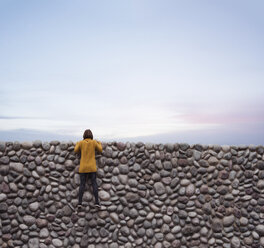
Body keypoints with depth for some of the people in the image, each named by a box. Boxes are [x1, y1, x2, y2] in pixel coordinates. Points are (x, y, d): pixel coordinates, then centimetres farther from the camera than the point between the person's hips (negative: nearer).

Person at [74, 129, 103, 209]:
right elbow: (100, 150, 7)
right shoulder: (94, 142, -3)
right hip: (92, 167, -1)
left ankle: (80, 202, -2)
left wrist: (77, 144, 23)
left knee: (82, 184, 4)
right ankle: (97, 202, -5)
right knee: (94, 183, 2)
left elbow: (76, 150, 5)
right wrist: (99, 143, 25)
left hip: (83, 167, 1)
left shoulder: (81, 142, -2)